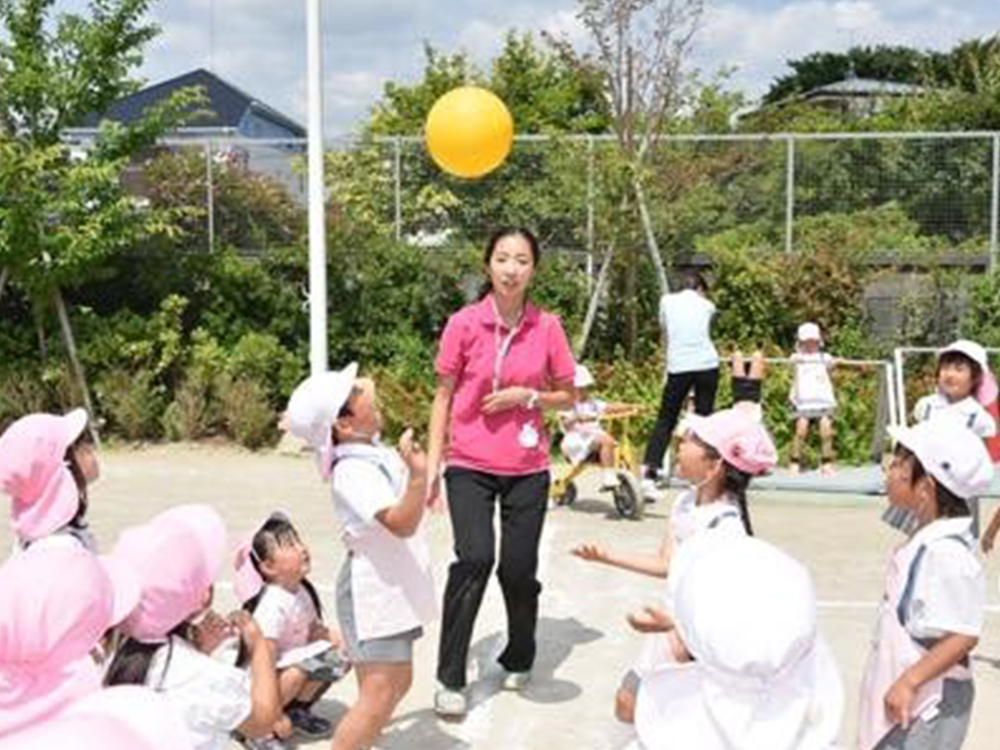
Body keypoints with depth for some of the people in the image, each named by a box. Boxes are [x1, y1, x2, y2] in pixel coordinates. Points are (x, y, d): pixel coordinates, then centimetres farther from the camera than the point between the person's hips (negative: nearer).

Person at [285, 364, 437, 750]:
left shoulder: (373, 453, 5)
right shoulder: (354, 471, -25)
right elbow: (402, 523, -36)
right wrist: (418, 475, -48)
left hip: (392, 589, 10)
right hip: (374, 592, -10)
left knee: (399, 682, 19)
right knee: (378, 695, -10)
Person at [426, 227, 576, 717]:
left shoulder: (547, 327, 0)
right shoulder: (464, 323, -3)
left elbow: (567, 397, 9)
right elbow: (443, 396, 3)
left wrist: (527, 396, -10)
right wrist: (431, 464, -1)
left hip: (527, 468, 2)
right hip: (469, 465, -1)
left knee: (519, 570, 2)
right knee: (474, 559, -17)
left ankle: (518, 661, 29)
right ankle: (450, 679, -6)